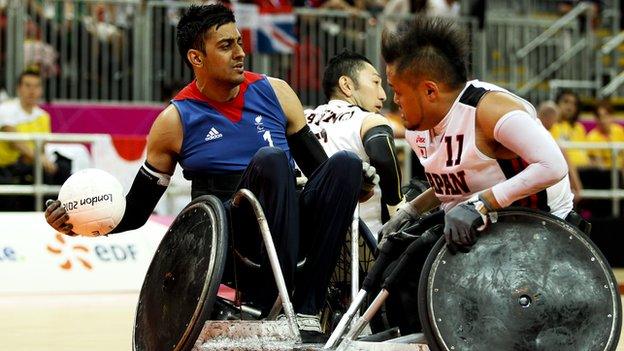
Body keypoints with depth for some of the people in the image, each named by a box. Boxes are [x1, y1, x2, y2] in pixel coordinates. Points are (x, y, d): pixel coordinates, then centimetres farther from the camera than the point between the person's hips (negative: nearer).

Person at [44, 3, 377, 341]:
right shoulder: (176, 120, 2)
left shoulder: (274, 93, 9)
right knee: (271, 159, -30)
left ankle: (306, 308, -24)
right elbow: (137, 210, 6)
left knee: (345, 163, -23)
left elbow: (317, 166, 16)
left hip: (291, 234, 4)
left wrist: (354, 185, -7)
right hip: (227, 244, -4)